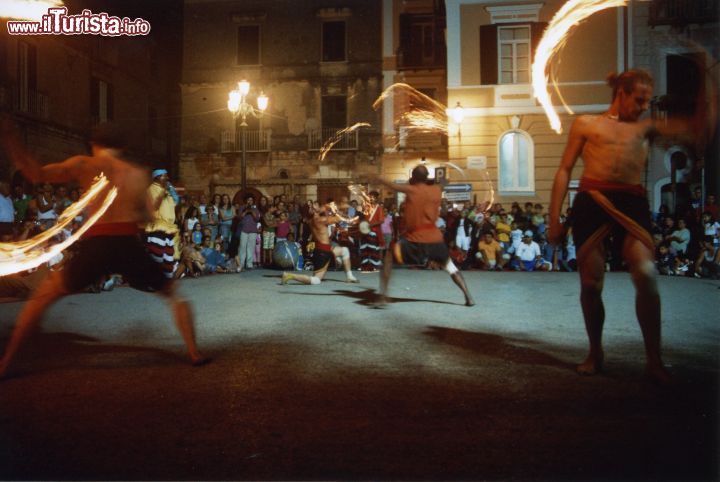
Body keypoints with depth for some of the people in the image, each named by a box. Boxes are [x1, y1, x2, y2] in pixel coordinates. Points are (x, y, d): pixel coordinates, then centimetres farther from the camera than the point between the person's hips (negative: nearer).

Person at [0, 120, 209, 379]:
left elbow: (35, 174, -3)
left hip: (96, 246, -1)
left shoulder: (84, 164, 8)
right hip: (130, 246, 1)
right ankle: (194, 353, 13)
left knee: (42, 296, 20)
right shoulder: (138, 173, 14)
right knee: (173, 294, 21)